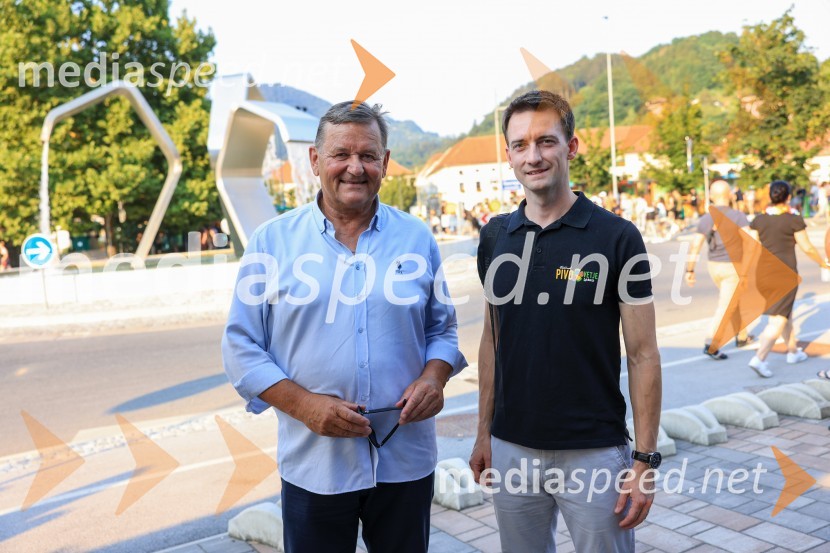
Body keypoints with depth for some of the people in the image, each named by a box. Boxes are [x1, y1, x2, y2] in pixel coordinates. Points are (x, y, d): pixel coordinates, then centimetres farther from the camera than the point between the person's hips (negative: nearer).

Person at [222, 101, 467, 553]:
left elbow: (442, 328, 10)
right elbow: (242, 348, -2)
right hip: (314, 465, -1)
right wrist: (304, 405, -15)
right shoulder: (272, 241, -3)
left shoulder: (417, 239, 3)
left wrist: (434, 377, -10)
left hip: (406, 460, 2)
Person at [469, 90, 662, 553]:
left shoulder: (617, 237, -10)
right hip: (511, 448, 4)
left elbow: (643, 354, -8)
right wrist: (484, 431, 9)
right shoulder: (495, 238, 2)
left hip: (594, 451, -3)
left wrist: (646, 459, -10)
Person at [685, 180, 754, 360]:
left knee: (736, 300, 24)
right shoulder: (738, 216, -15)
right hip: (733, 267, -5)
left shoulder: (705, 219, -3)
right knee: (725, 307, -5)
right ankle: (710, 344, -16)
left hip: (714, 266, 6)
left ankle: (742, 336, 35)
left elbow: (695, 246, -7)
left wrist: (689, 271, -4)